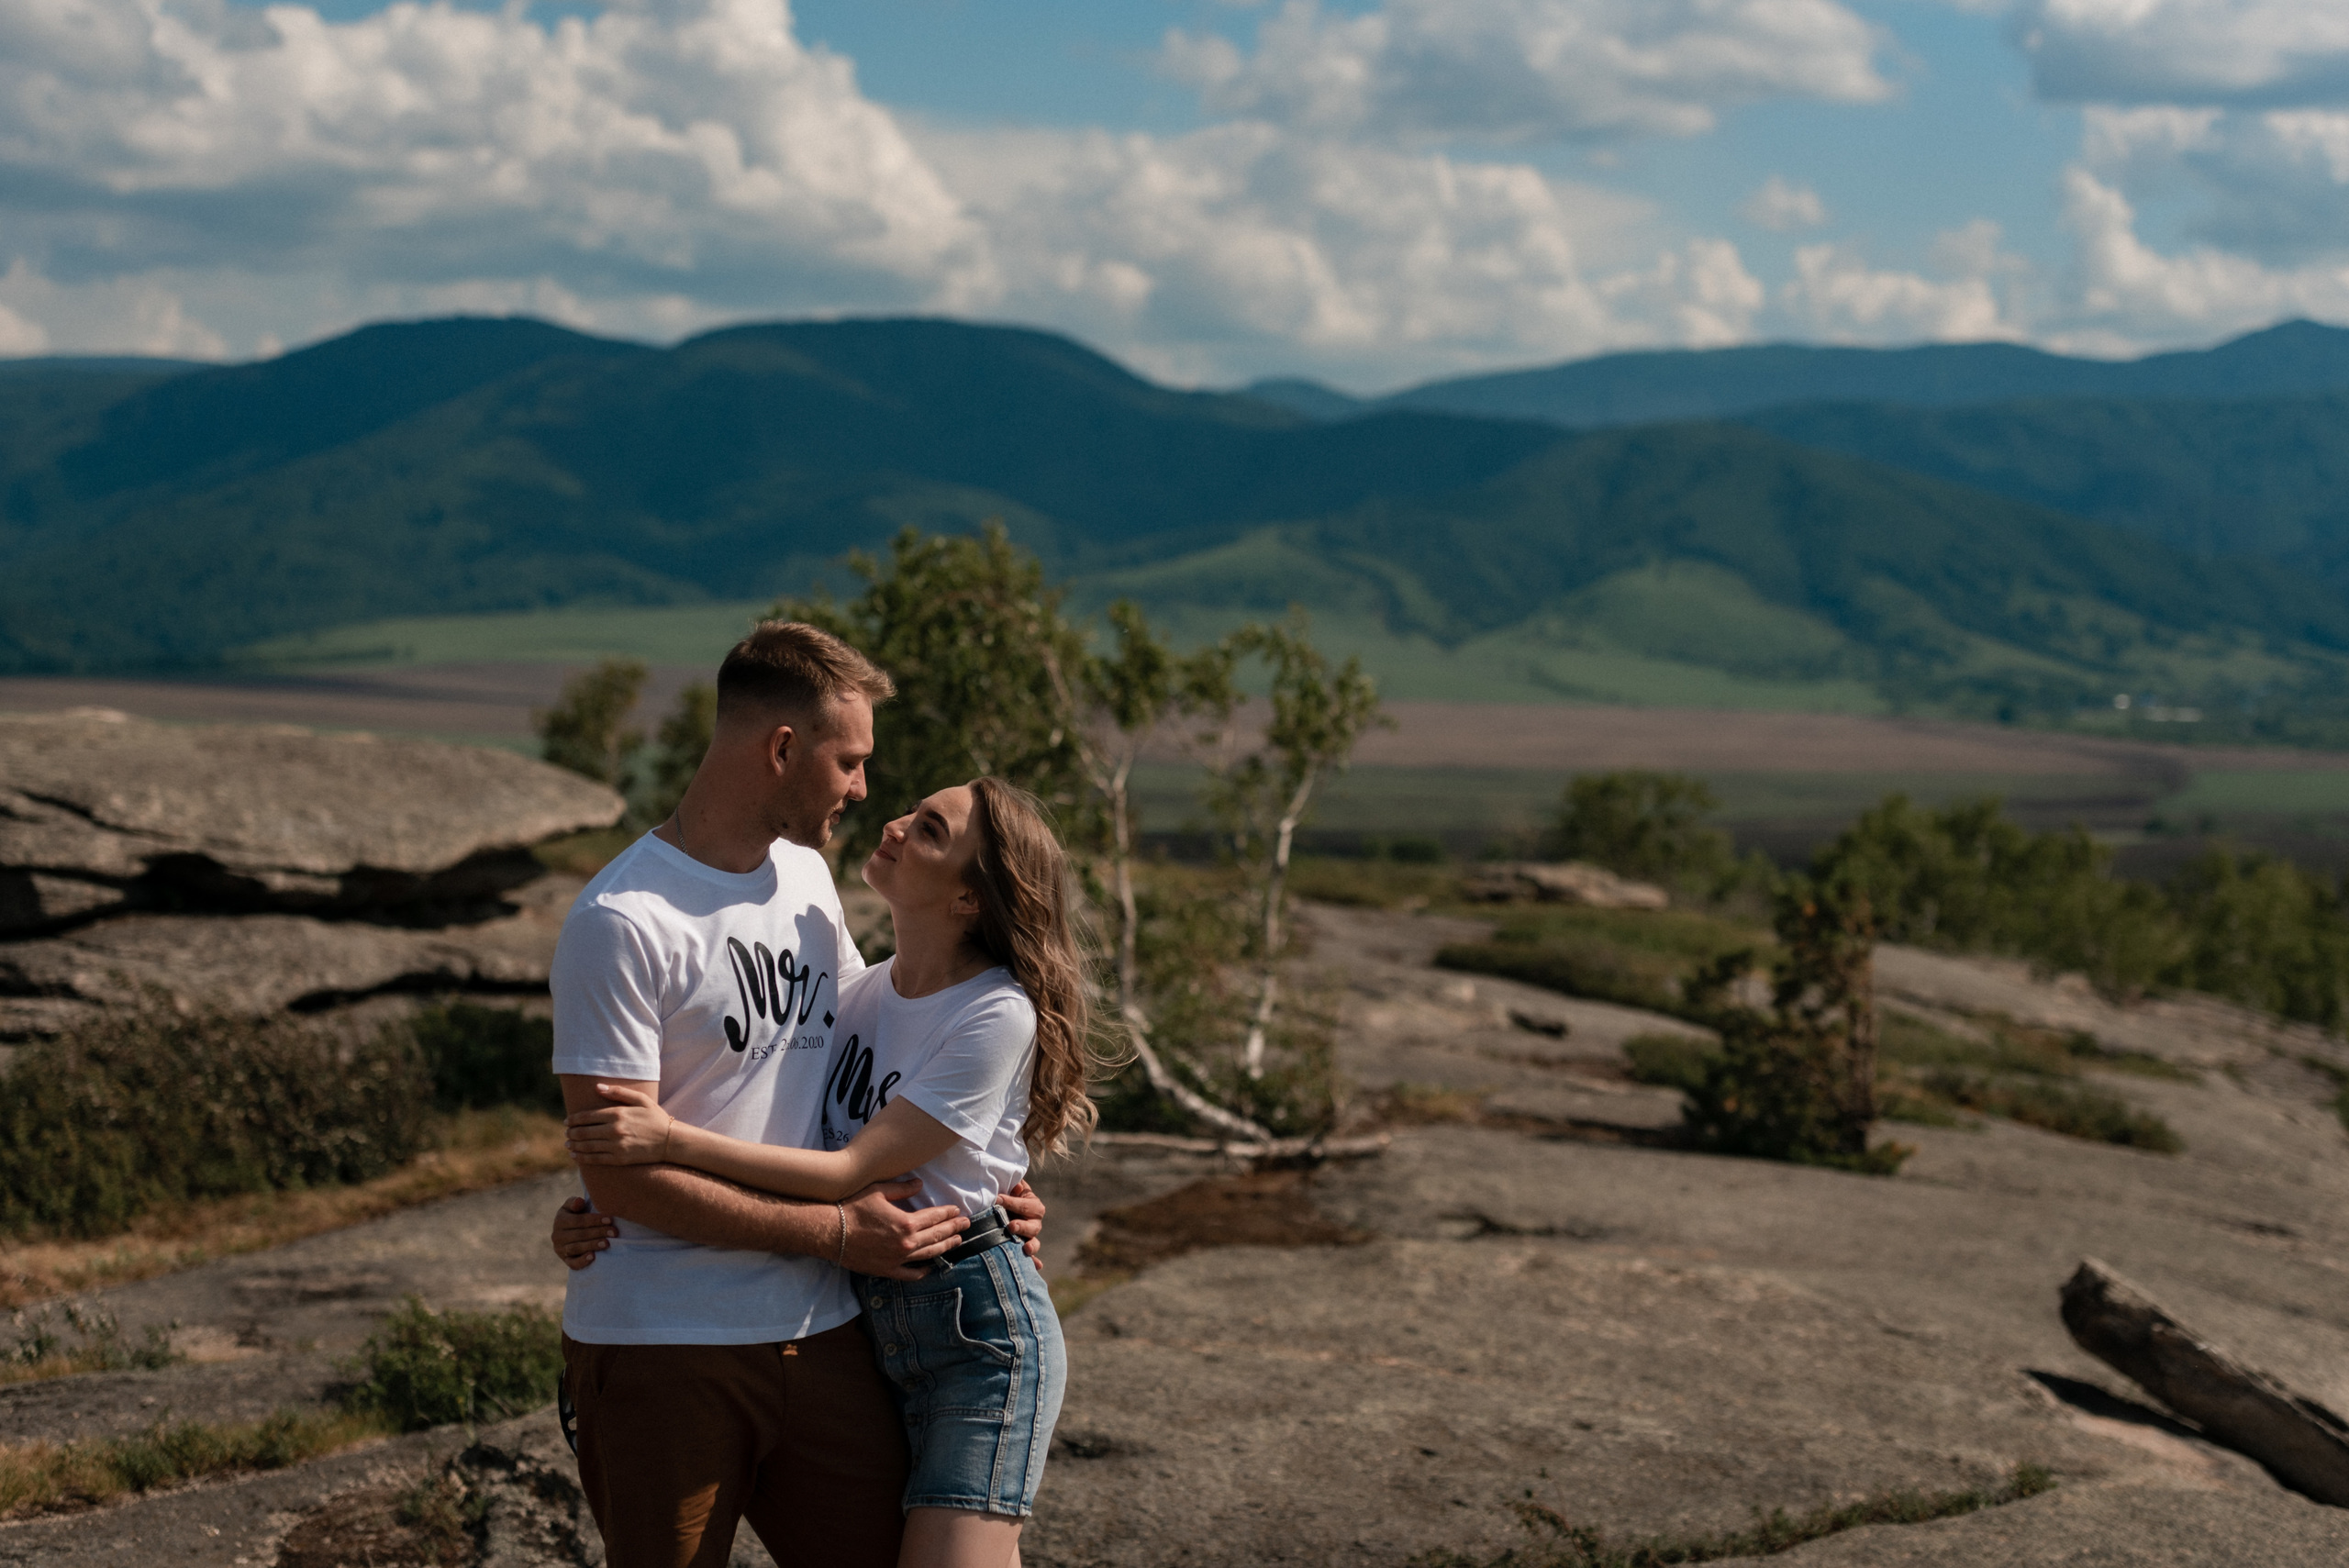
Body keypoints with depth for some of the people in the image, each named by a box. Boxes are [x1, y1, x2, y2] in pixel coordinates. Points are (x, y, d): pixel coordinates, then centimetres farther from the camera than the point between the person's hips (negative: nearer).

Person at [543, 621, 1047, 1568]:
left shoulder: (808, 878, 11)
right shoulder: (621, 922, -14)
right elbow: (619, 1175, -17)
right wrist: (836, 1232, -13)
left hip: (818, 1336, 7)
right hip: (658, 1351, -6)